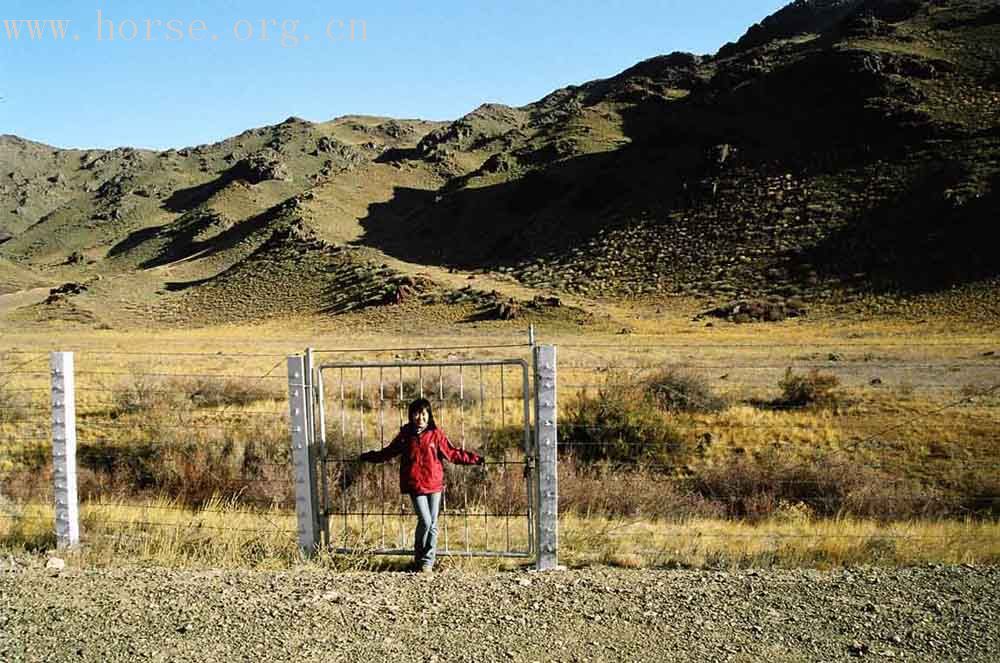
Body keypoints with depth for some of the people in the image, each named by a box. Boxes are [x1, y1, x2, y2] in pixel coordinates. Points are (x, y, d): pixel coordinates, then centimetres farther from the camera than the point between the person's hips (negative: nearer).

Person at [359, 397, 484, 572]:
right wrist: (368, 457, 11)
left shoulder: (436, 434, 1)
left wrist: (474, 459, -1)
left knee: (433, 524, 5)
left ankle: (427, 561, 18)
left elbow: (452, 453, 5)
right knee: (425, 521, -10)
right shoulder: (405, 435, 2)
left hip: (434, 485, 1)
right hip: (415, 485, -1)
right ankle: (419, 558, 12)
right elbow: (388, 452, 14)